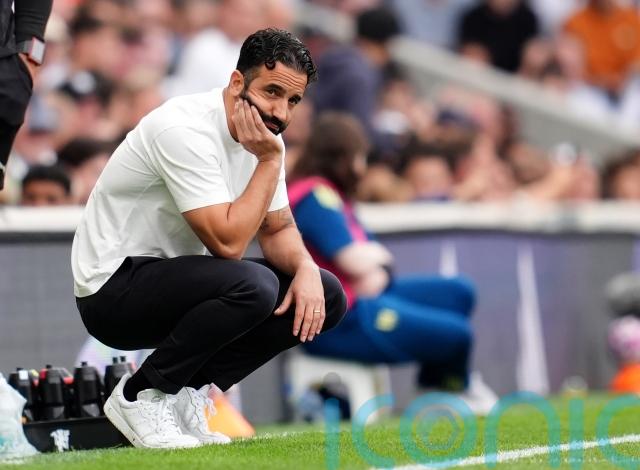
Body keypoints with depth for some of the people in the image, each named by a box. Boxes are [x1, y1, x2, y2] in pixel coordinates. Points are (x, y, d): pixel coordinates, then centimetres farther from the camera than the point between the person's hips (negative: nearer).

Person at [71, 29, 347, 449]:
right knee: (253, 286, -33)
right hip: (113, 291, -9)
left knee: (325, 295, -2)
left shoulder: (264, 133, 2)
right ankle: (140, 397, -13)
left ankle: (186, 391, 2)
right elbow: (227, 242, -30)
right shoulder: (187, 131, -25)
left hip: (175, 280, 9)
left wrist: (305, 268, -10)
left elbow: (278, 229, 12)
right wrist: (269, 161, -23)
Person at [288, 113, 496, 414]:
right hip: (337, 325, -11)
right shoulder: (314, 197, -19)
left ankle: (435, 385, 15)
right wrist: (377, 254, -1)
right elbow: (355, 262, -24)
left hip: (363, 296, 11)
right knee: (456, 335, -13)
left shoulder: (330, 195, 15)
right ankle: (453, 387, 20)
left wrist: (378, 274, -8)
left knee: (459, 293, 13)